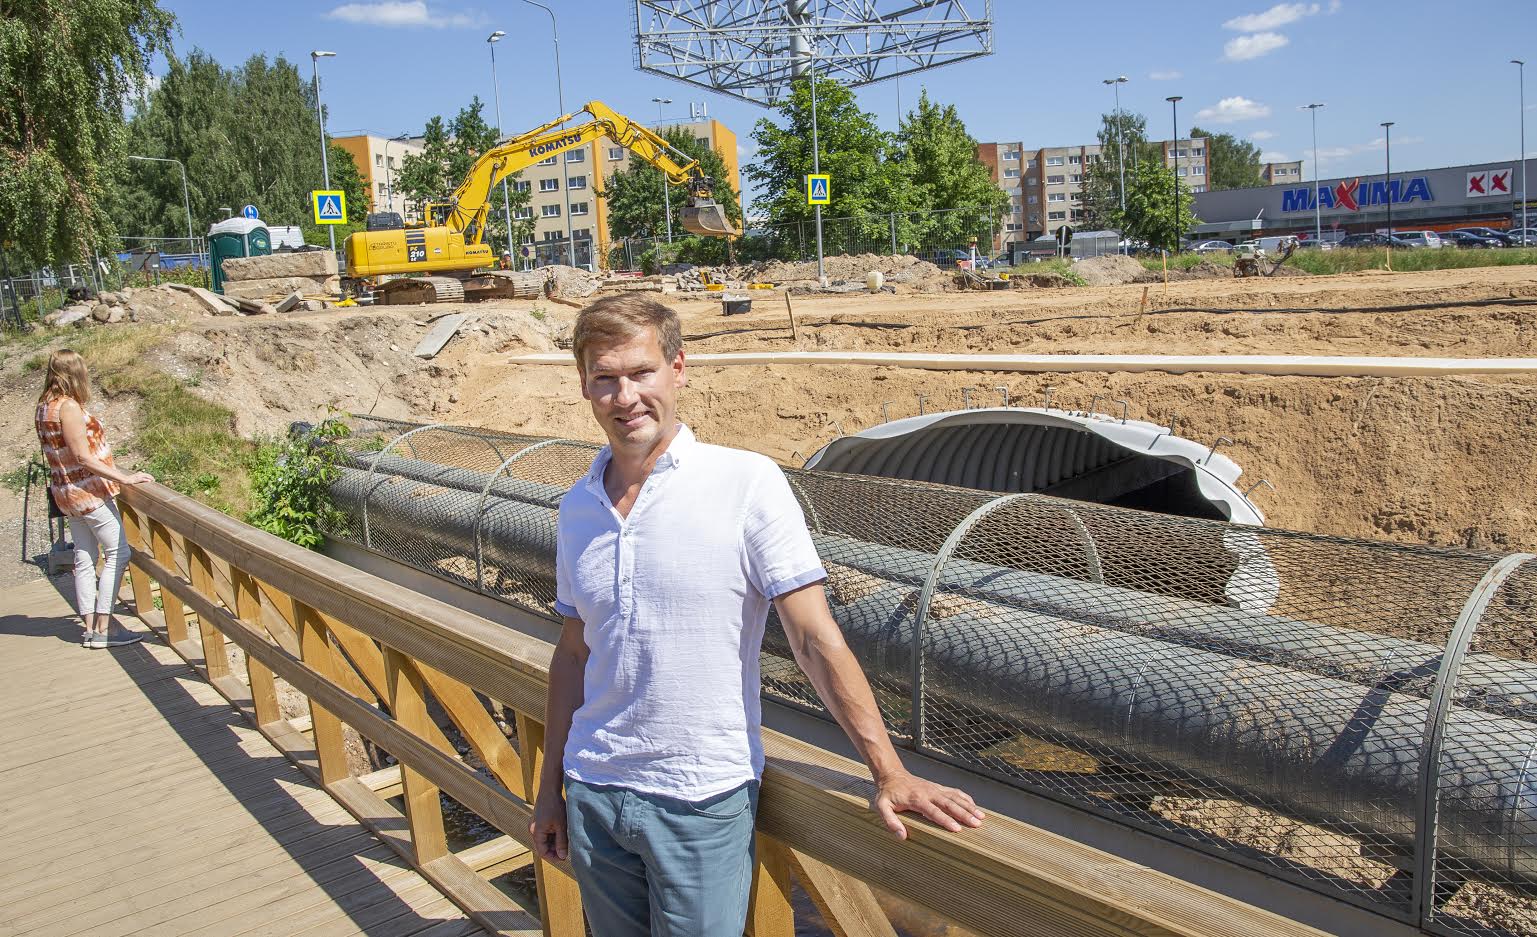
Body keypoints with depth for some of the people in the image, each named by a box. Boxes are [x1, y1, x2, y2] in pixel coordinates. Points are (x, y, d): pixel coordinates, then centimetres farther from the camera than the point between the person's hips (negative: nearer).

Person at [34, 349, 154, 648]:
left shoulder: (45, 405, 8)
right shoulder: (69, 406, -18)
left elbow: (60, 451, 15)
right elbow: (83, 457, -21)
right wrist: (124, 477, -22)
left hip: (66, 492, 9)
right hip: (88, 492, -9)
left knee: (84, 559, 12)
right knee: (118, 554, -4)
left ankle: (90, 628, 16)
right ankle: (103, 627, -5)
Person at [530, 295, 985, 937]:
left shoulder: (747, 483, -13)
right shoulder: (577, 508, 3)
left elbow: (817, 642, -14)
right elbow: (574, 651, 12)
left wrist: (889, 775, -16)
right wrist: (550, 786, 14)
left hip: (703, 799, -4)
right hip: (593, 792, 5)